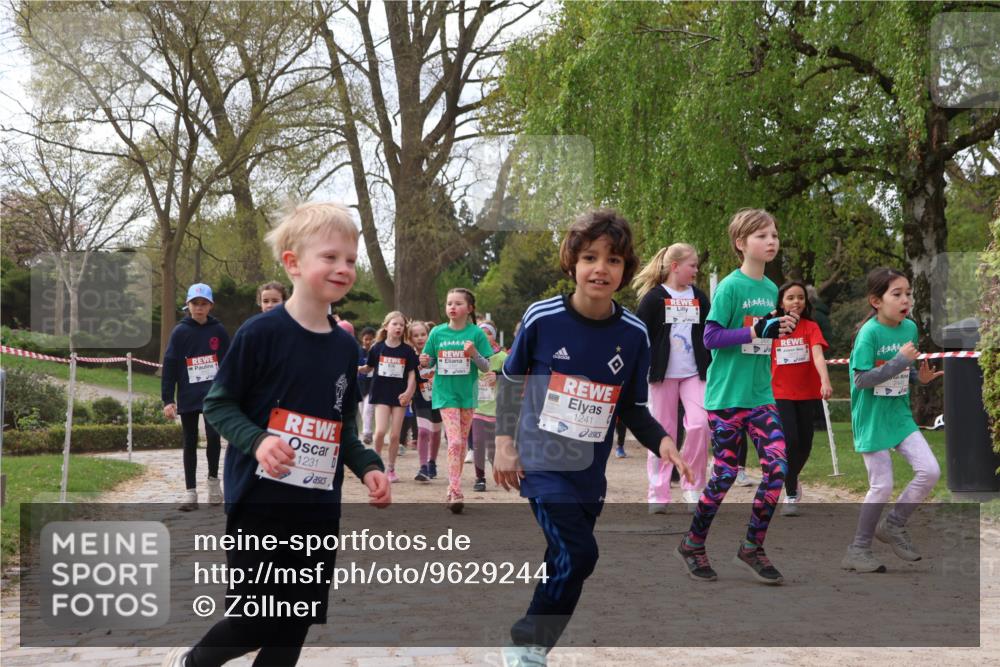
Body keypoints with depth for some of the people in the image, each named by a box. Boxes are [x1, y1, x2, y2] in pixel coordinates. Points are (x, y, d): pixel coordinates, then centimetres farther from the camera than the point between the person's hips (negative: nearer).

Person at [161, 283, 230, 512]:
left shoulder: (218, 331, 3)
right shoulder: (180, 332, -1)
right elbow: (169, 366, -2)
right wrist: (167, 400, -8)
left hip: (214, 396, 0)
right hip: (188, 398, 0)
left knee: (213, 437, -12)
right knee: (190, 443, 7)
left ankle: (213, 479, 13)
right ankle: (190, 492, 13)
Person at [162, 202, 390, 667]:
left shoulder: (345, 347, 7)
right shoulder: (262, 333, -12)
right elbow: (217, 404, -8)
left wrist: (367, 467, 1)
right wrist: (258, 440, -24)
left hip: (319, 511, 6)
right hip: (259, 505, -6)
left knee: (294, 628, 9)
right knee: (259, 622, -2)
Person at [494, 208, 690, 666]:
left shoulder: (633, 335, -4)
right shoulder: (542, 318, -11)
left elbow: (632, 408, 5)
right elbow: (510, 381, 3)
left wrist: (662, 441, -13)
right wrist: (504, 442, -2)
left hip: (590, 471, 4)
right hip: (540, 461, -4)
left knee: (564, 563, 11)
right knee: (578, 554, -17)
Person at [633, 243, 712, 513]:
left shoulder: (699, 297, 11)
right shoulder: (653, 298, -3)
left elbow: (709, 335, 15)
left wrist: (712, 369, 11)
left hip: (694, 373, 3)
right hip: (663, 373, -3)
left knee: (699, 424, -12)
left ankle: (693, 486, 4)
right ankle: (658, 494, 7)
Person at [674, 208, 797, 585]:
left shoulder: (771, 289, 10)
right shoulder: (730, 286, -11)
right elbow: (711, 337, -14)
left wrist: (780, 328, 0)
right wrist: (754, 332, -23)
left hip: (761, 395, 6)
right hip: (726, 395, -6)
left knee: (777, 465, -6)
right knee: (725, 474, 0)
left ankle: (752, 548, 6)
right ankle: (692, 544, 20)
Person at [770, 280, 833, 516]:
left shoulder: (811, 327, -5)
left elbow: (818, 355, -21)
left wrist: (825, 381, -37)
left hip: (807, 393, 1)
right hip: (781, 394, -1)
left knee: (805, 443, 9)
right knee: (790, 441, -13)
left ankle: (792, 478, 39)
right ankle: (791, 496, -2)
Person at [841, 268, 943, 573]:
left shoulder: (910, 327, 2)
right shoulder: (869, 333, -18)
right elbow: (861, 380, -23)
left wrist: (921, 377, -2)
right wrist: (900, 361, -26)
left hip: (900, 414, 6)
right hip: (872, 419, -6)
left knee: (930, 471, -4)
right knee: (882, 486, -3)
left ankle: (893, 525, 16)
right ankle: (858, 549, 13)